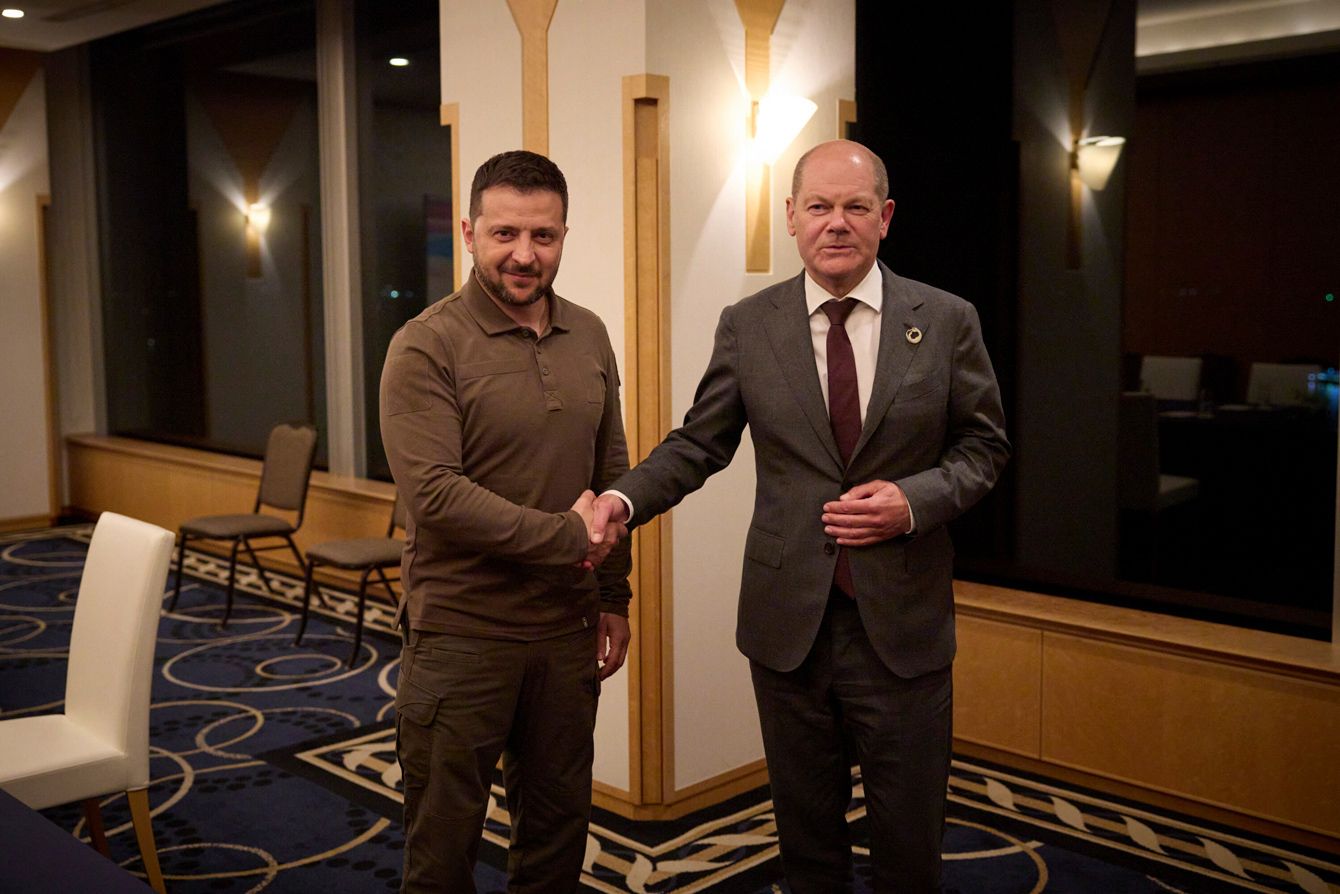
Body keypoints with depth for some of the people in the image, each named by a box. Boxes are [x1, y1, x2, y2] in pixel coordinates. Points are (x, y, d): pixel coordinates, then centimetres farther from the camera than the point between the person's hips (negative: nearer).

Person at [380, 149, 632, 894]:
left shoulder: (588, 337, 6)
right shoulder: (427, 347, -11)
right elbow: (434, 494, -20)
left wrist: (614, 595, 12)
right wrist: (566, 536, -16)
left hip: (567, 629, 5)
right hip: (460, 635, -5)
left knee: (557, 826, 18)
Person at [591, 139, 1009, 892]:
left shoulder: (947, 321, -1)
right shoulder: (747, 326, 0)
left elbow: (985, 443, 5)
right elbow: (698, 443, 3)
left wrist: (915, 499, -13)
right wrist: (624, 499, -15)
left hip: (903, 623, 0)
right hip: (789, 623, 1)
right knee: (806, 832, 16)